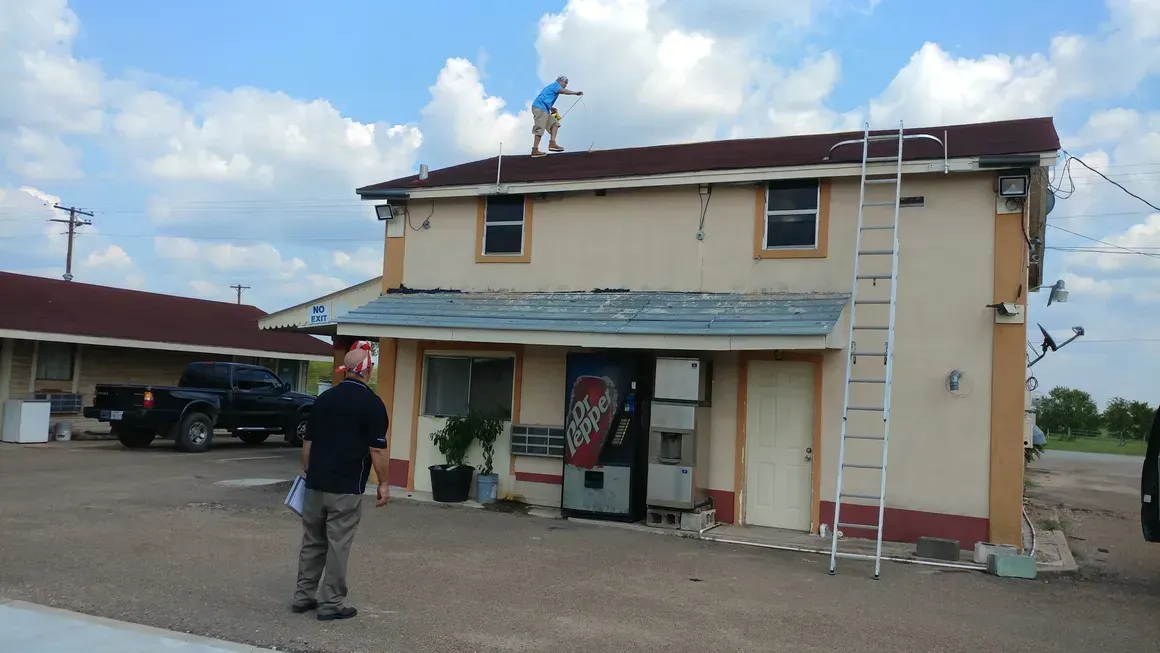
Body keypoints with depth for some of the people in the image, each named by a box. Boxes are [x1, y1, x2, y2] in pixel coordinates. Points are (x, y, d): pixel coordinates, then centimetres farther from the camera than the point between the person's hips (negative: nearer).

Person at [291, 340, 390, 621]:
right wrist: (383, 484, -3)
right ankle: (331, 603, 7)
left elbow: (308, 442, 12)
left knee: (312, 542, 15)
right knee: (338, 546, 1)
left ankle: (303, 596, 21)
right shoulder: (372, 403, -10)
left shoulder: (324, 398, 7)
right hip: (346, 487, -5)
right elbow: (377, 449, -12)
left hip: (316, 484, 6)